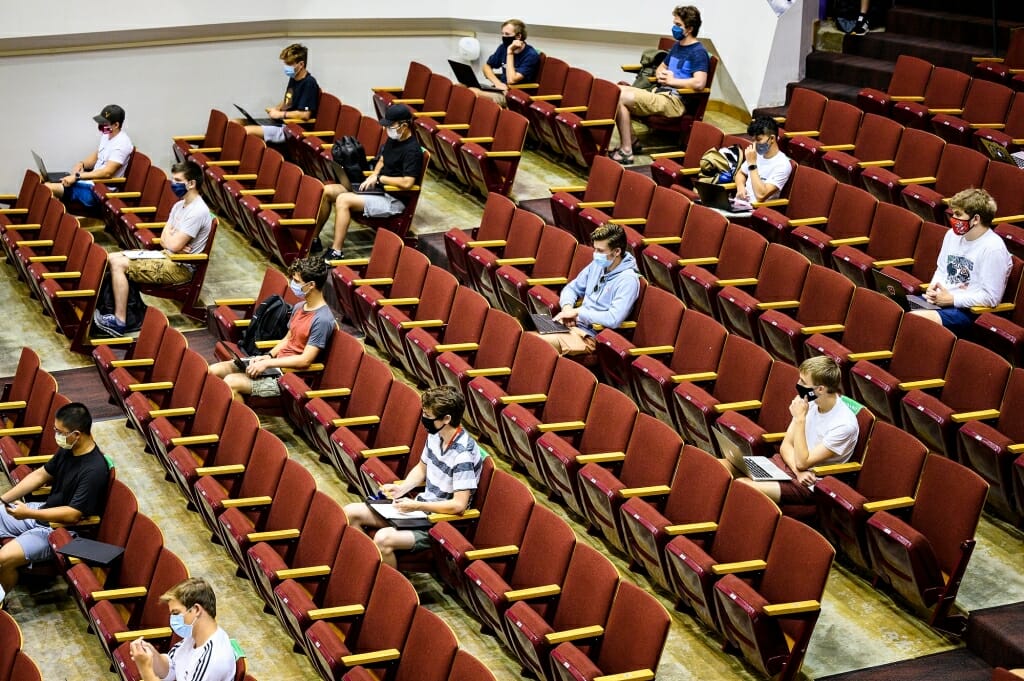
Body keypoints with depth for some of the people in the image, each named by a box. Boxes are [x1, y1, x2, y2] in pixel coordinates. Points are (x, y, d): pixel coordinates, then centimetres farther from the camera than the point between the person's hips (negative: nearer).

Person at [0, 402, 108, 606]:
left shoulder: (94, 470, -29)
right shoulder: (68, 450, -2)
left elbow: (72, 514, -29)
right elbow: (40, 475, 11)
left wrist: (29, 514, -25)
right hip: (44, 511, 10)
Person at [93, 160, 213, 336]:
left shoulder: (198, 212, -20)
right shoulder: (179, 205, 11)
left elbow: (174, 245, -23)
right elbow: (164, 240, 10)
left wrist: (168, 235, 0)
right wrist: (174, 241, -13)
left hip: (180, 268, -10)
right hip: (168, 257, 10)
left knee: (118, 264, -17)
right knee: (112, 258, 5)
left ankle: (119, 322, -13)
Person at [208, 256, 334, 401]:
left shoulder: (322, 320, -19)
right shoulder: (299, 307, 9)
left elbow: (305, 360, -22)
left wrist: (267, 363, -18)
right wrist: (269, 356, 0)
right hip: (276, 362, 9)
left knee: (231, 383, -23)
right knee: (213, 371, -1)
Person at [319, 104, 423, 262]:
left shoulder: (412, 150, -18)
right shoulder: (392, 139, 10)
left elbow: (407, 183, -27)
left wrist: (379, 178, -15)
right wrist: (373, 176, 5)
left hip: (392, 200, -10)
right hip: (377, 189, 10)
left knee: (343, 200, -29)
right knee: (327, 191, 0)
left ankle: (336, 252, -27)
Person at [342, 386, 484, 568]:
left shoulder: (464, 454, -25)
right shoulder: (435, 435, 0)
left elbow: (458, 505, -25)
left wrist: (416, 506, -22)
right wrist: (402, 488, 0)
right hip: (421, 507, 9)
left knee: (383, 539, -32)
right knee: (350, 513, 2)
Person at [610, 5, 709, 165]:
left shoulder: (698, 52, -9)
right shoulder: (677, 46, 20)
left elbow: (699, 83, -24)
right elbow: (660, 68, 32)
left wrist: (672, 80, -13)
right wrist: (660, 75, 6)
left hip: (675, 100, -10)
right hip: (659, 92, 10)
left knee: (621, 98, -21)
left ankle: (626, 151, -17)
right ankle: (631, 141, 1)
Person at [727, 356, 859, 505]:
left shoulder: (844, 424, -21)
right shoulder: (809, 402, 1)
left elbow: (802, 462, -19)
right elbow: (786, 445, 6)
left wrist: (800, 419, -21)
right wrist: (798, 471, -14)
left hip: (809, 486, -8)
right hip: (785, 463, 8)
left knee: (741, 486, -28)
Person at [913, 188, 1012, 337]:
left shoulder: (993, 248, -14)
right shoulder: (952, 235, 10)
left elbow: (991, 298, -15)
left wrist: (952, 299, -15)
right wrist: (933, 288, 2)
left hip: (968, 312, -8)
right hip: (939, 299, 8)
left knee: (912, 319, -31)